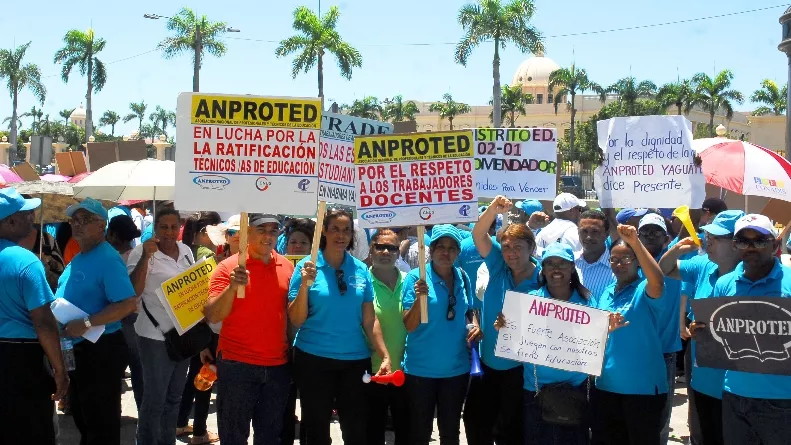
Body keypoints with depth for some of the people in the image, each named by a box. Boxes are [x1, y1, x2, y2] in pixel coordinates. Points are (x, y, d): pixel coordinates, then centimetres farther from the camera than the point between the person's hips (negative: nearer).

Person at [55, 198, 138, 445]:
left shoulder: (107, 259, -18)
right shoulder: (78, 259, 11)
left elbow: (128, 304, -27)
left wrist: (86, 323, -29)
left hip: (100, 351, -10)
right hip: (76, 350, 10)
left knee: (102, 424, 2)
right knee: (83, 417, 23)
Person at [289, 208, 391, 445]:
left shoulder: (361, 269, 4)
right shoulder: (307, 266, -5)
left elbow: (369, 320, 7)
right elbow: (296, 320, -7)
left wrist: (385, 356, 2)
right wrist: (305, 285, -20)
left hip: (355, 359, 3)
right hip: (314, 359, -2)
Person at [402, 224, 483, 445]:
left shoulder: (462, 277, 1)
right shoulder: (416, 277, -12)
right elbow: (409, 326, -15)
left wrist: (475, 325, -3)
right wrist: (419, 298, -31)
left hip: (456, 368, 4)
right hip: (421, 368, -4)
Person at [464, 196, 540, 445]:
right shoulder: (498, 267, -4)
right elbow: (478, 235, -16)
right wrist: (493, 210, -34)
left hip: (518, 365, -4)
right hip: (487, 360, 4)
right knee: (475, 420, 15)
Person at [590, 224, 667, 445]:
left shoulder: (645, 290, -9)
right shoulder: (606, 293, 10)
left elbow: (657, 281, -33)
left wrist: (636, 242, -38)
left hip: (642, 385, -6)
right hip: (606, 385, 6)